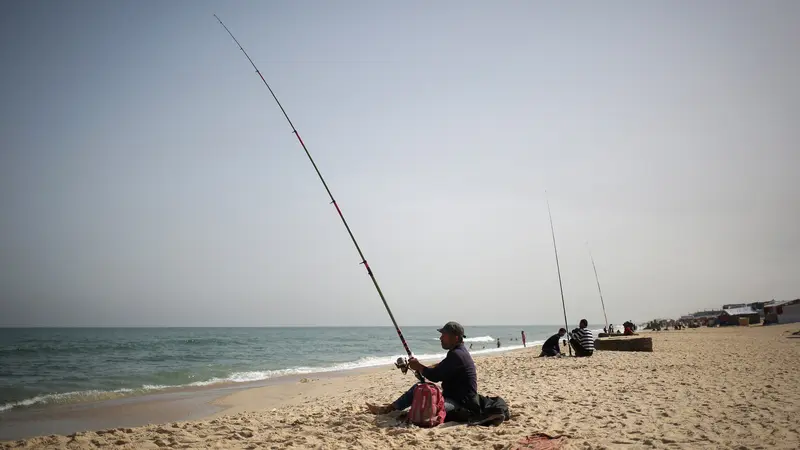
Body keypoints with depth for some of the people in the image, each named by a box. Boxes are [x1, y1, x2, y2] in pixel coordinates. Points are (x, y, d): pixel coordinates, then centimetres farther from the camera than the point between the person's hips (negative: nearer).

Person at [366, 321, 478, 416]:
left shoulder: (456, 355, -22)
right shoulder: (458, 351, 12)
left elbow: (435, 376, -21)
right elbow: (439, 369, 18)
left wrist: (418, 366, -5)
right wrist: (420, 368, 5)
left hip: (461, 403, -10)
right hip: (451, 396, 10)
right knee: (418, 388, 14)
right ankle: (388, 408, 15)